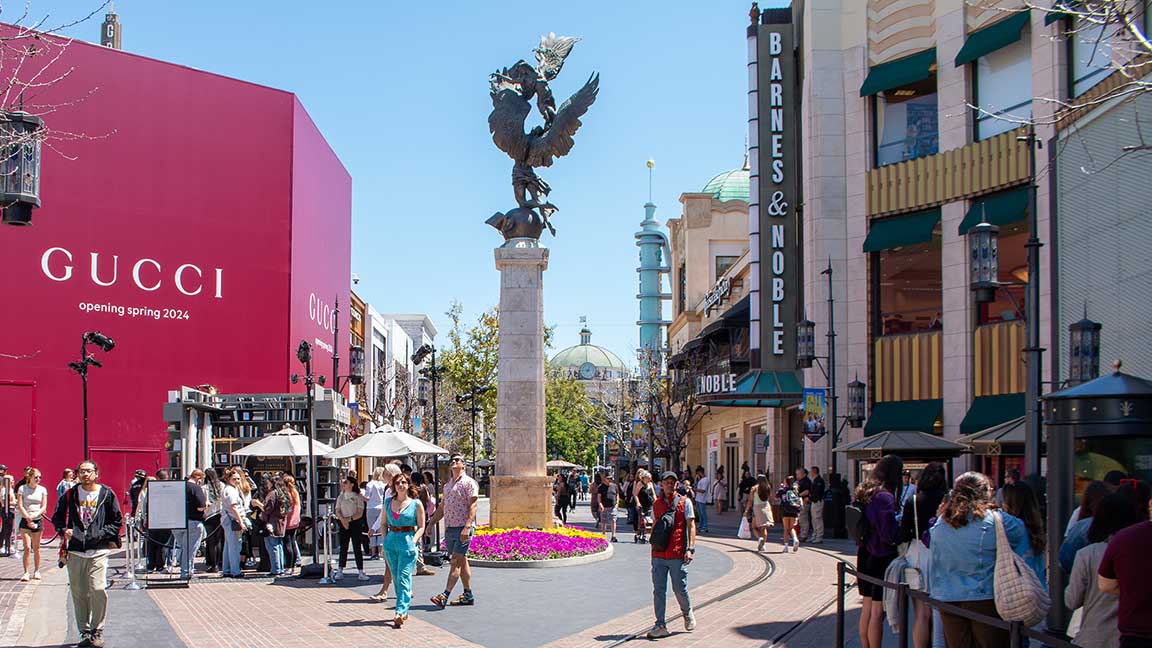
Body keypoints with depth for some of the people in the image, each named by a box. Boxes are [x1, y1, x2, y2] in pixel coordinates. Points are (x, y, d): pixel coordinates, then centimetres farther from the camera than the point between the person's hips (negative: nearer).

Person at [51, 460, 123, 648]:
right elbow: (57, 517, 18)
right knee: (78, 593, 4)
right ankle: (85, 631, 15)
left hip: (98, 550, -2)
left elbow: (117, 521, 9)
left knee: (98, 590, -13)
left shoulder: (106, 494, 5)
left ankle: (97, 631, 0)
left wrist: (101, 533, -6)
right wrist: (64, 530, -2)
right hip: (75, 551, 3)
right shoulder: (70, 495, 10)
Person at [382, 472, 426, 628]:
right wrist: (385, 539, 4)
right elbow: (384, 524, 17)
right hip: (391, 542, 5)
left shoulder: (416, 503, -1)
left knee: (404, 578, -11)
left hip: (408, 542, -5)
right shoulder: (388, 502, 10)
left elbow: (421, 527, 1)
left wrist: (413, 541, -11)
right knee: (396, 578, 10)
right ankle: (404, 611, 20)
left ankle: (400, 612, -18)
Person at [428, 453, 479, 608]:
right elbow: (442, 508, 24)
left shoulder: (469, 483, -5)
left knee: (456, 561, -11)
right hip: (449, 528, 8)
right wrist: (430, 523, 16)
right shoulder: (447, 485, 19)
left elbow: (472, 506, -13)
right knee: (462, 561, 10)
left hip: (463, 528, -8)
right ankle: (468, 595, 14)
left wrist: (467, 527, -23)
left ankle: (445, 595, -18)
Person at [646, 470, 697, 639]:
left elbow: (691, 526, -1)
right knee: (658, 589, 0)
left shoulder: (685, 502, 2)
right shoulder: (656, 504, 12)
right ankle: (660, 625, 4)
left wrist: (690, 548, -10)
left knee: (680, 589, 1)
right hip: (659, 554, 3)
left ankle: (687, 613, 29)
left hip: (677, 554, -3)